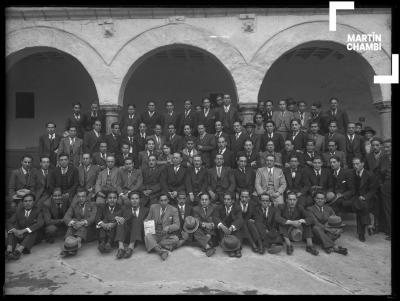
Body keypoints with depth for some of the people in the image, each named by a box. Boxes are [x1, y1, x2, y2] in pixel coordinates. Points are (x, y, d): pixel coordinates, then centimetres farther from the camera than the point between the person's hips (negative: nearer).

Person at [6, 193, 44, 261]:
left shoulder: (38, 211, -3)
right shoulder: (19, 210, 6)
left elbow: (40, 223, -21)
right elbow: (9, 222, -3)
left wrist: (23, 231, -31)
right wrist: (14, 230, -26)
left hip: (32, 237, -3)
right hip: (19, 236, 3)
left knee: (35, 229, -31)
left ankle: (18, 251, -50)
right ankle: (9, 251, -42)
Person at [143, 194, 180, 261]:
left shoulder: (173, 210, -1)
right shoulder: (153, 207, 4)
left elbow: (177, 225, -6)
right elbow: (148, 219, 14)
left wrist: (169, 227, -26)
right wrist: (146, 222, -11)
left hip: (166, 236, 0)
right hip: (154, 234, 1)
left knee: (175, 239, -29)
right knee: (147, 235, -31)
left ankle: (154, 246, -25)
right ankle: (161, 251, -44)